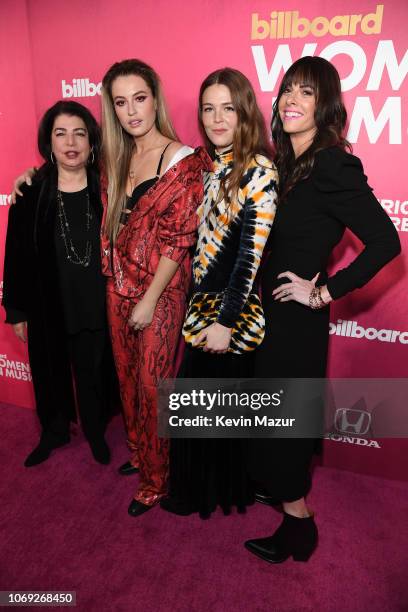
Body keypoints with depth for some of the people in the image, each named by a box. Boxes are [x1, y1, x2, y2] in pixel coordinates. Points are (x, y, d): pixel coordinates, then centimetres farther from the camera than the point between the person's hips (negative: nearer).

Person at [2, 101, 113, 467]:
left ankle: (96, 432, 40)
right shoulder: (31, 193, -6)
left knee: (94, 373, 14)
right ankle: (55, 432, 45)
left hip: (96, 305, -1)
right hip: (47, 306, 1)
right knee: (51, 371, 18)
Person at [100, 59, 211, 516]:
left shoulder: (184, 161, -11)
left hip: (161, 292, -6)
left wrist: (149, 300, -15)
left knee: (152, 384, 5)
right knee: (128, 376, 18)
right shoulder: (116, 159, 8)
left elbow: (178, 239, -15)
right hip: (119, 289, 6)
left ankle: (155, 478, 27)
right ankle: (139, 451, 42)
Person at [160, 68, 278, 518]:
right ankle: (198, 487, 43)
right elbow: (198, 238, 10)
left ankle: (225, 491, 36)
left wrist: (226, 321, -18)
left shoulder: (258, 170, -13)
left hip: (232, 307, -7)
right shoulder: (207, 165, 8)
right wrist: (198, 306, 6)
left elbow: (252, 253, -17)